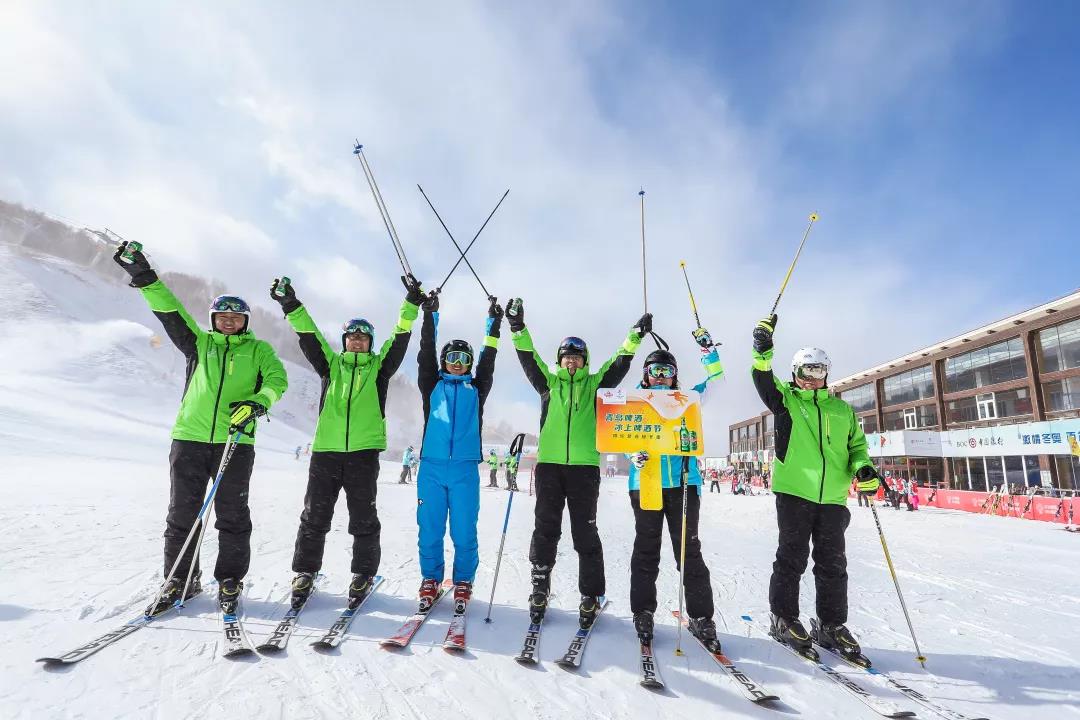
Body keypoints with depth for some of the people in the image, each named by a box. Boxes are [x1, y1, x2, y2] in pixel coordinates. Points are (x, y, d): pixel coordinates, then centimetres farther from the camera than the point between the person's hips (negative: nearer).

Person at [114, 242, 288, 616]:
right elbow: (170, 312, 8)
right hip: (189, 437, 3)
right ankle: (179, 579, 23)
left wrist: (258, 402, -22)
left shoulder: (258, 349, 9)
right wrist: (143, 276, -1)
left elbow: (277, 379, -4)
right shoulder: (199, 342, 16)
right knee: (181, 513, 8)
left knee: (232, 515, 2)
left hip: (235, 441, -2)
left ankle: (230, 581, 14)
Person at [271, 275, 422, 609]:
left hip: (364, 451, -2)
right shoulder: (331, 364, 14)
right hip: (325, 450, 2)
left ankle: (363, 574, 20)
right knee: (315, 515, 9)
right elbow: (309, 336, 5)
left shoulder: (379, 367, 9)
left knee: (363, 518, 5)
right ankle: (305, 572, 25)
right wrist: (291, 306, -7)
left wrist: (411, 304, -12)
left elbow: (399, 339, -1)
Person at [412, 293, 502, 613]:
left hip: (465, 469, 0)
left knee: (464, 532, 1)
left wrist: (494, 325, 6)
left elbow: (487, 361, 8)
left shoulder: (476, 389, 14)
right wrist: (430, 316, -1)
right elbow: (425, 355, 5)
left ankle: (463, 583, 17)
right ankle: (430, 580, 21)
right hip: (432, 466, 0)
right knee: (430, 530, 4)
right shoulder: (432, 385, 13)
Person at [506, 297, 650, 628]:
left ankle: (591, 597, 13)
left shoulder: (595, 384, 12)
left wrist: (635, 337, -6)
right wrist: (518, 328, -7)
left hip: (585, 467, -1)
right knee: (545, 529, 6)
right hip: (549, 464, 1)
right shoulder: (549, 382, 13)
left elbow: (620, 363, 6)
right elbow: (528, 358, 4)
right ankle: (540, 588, 20)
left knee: (585, 533, 2)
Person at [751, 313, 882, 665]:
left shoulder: (842, 409, 16)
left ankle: (831, 626, 22)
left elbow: (857, 445, 19)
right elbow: (763, 379, -11)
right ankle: (783, 619, 15)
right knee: (791, 557, 2)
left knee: (832, 563, 9)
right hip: (794, 492, -3)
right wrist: (762, 350, -27)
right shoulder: (785, 398, 6)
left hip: (833, 498, 4)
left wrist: (863, 468, -1)